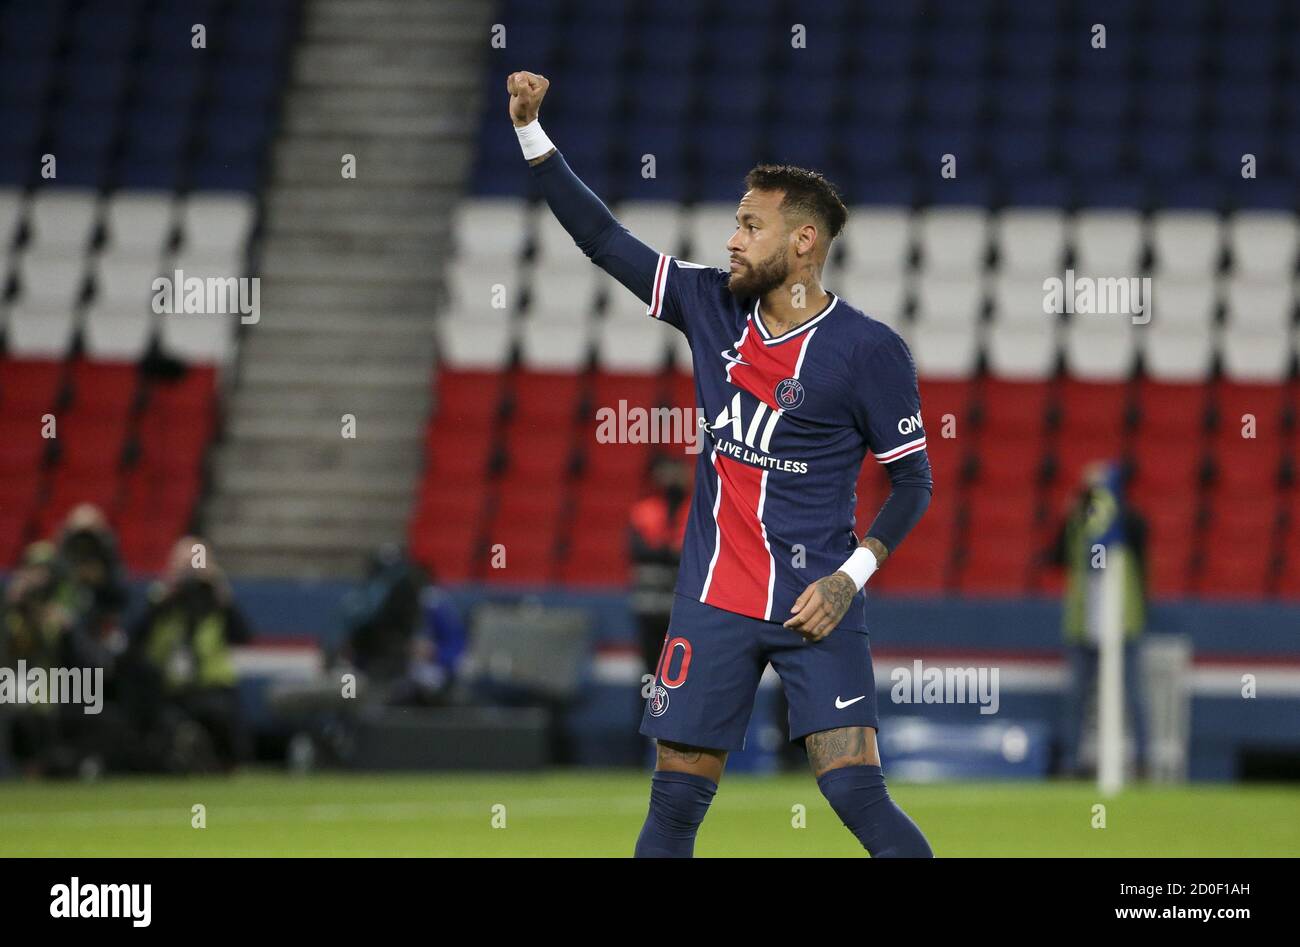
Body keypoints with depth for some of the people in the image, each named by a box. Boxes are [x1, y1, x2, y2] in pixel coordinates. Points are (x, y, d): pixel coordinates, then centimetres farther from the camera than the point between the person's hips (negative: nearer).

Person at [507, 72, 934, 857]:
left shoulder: (868, 350, -8)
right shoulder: (712, 306, 5)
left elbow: (914, 480, -2)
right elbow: (605, 240, 10)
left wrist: (851, 576, -14)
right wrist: (532, 130, 4)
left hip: (814, 603, -4)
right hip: (715, 600, 4)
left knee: (857, 792, -16)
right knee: (675, 804, 2)